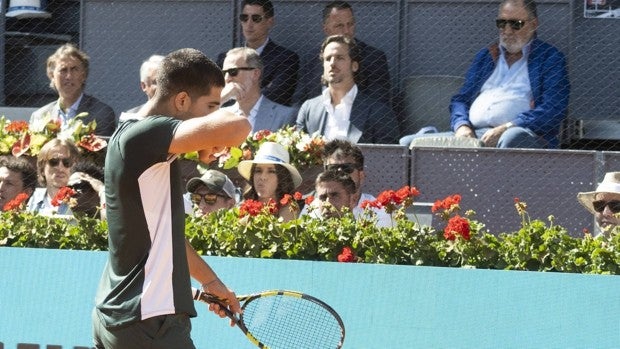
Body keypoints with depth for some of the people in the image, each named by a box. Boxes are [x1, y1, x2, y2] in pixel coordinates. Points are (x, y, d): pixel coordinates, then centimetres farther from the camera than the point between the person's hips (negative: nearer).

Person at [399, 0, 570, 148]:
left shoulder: (550, 58, 9)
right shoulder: (485, 56, 26)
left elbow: (554, 109, -5)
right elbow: (461, 99, 23)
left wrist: (505, 128, -16)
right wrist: (461, 126, -2)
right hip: (474, 135, 5)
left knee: (514, 138, -43)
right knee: (408, 143, -14)